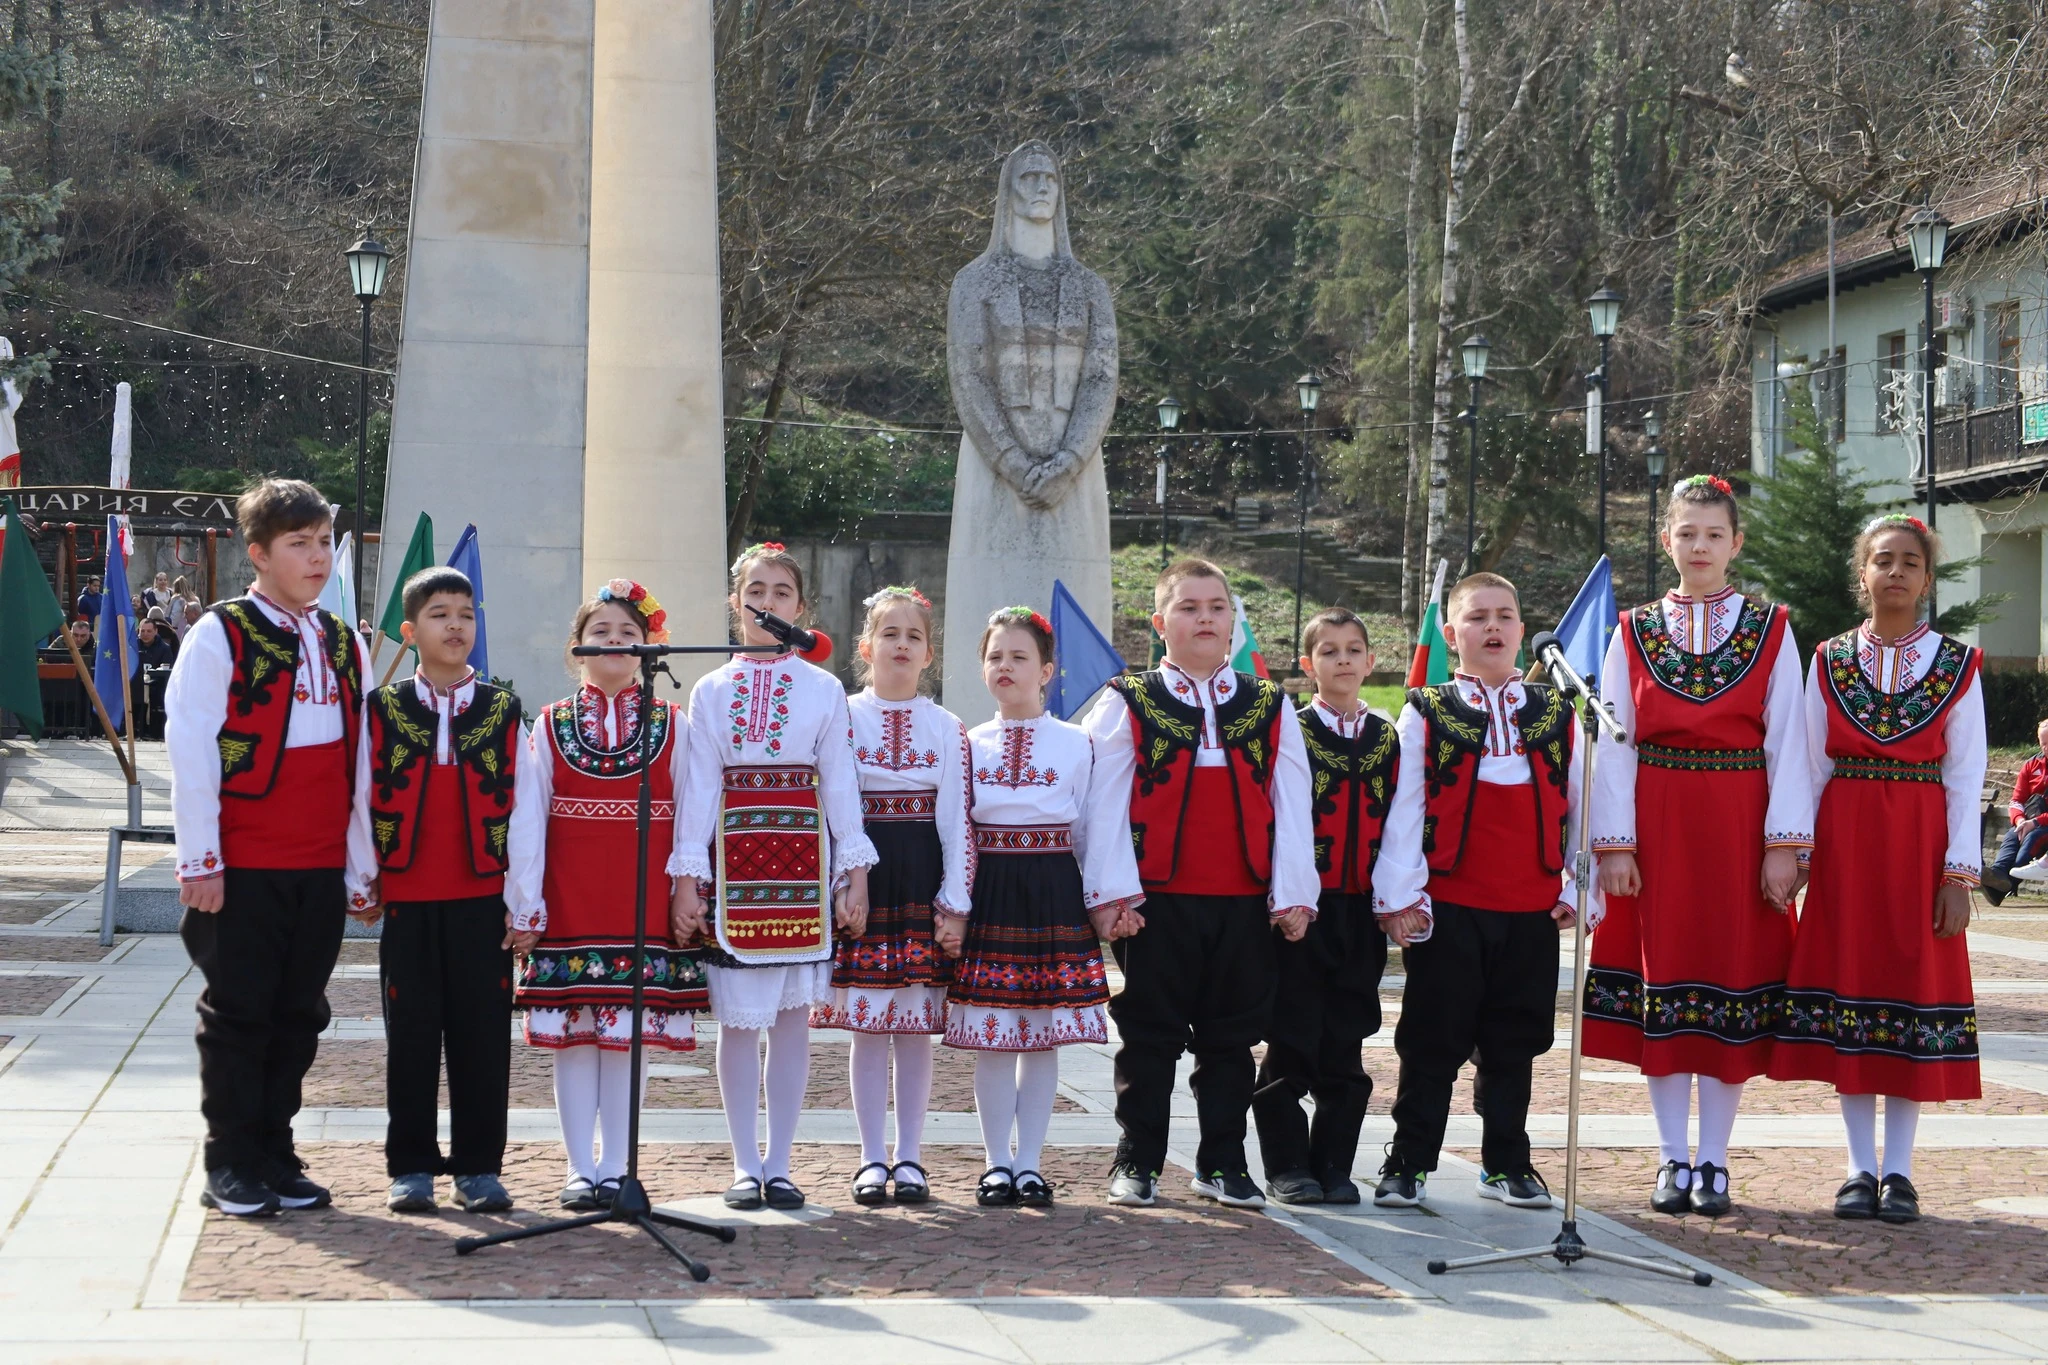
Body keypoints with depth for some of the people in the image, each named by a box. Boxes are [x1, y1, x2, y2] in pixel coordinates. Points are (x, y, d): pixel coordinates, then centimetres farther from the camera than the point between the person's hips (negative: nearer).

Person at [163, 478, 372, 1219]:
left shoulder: (343, 644, 11)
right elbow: (190, 751, -8)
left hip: (320, 867, 5)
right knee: (238, 1015, 2)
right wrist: (200, 860, -11)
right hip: (243, 869, -5)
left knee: (298, 1016, 9)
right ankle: (230, 1166, 11)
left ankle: (275, 1155, 20)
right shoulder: (221, 637, -5)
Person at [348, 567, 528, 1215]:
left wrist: (525, 906, 0)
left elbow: (519, 809, 3)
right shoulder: (384, 708, 4)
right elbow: (365, 801, 6)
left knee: (482, 1035, 2)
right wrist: (362, 885, 1)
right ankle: (411, 1167, 14)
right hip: (407, 902, 0)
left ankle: (479, 1167, 12)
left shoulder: (502, 710, 5)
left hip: (483, 901, 0)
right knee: (411, 1035, 5)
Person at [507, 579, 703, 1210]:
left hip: (644, 905, 0)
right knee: (574, 1035, 2)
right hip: (568, 904, 0)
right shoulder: (549, 726, 7)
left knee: (631, 1034, 1)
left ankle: (616, 1168, 10)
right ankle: (581, 1170, 10)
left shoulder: (672, 725, 7)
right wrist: (525, 902, -5)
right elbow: (526, 819, 2)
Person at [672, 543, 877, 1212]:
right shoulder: (712, 691, 6)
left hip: (802, 858, 0)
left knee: (793, 1015, 3)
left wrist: (855, 874, -2)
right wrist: (687, 877, -3)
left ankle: (779, 1164, 12)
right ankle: (745, 1165, 11)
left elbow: (840, 785, 4)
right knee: (737, 1017, 1)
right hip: (734, 858, 0)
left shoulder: (824, 690, 6)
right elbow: (700, 787, 3)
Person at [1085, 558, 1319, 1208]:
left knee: (1230, 1038, 9)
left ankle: (1222, 1164, 19)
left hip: (1244, 904, 2)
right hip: (1156, 903, -2)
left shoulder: (1269, 706, 9)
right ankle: (1137, 1164, 15)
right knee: (1149, 1038, 5)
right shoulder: (1127, 704, 2)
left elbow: (1290, 806, 6)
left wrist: (1294, 893, -1)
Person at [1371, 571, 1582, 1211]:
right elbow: (1403, 809, -2)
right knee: (1433, 1044, 2)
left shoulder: (1556, 714, 9)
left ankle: (1505, 1164, 20)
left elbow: (1576, 808, 10)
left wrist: (1576, 890, 5)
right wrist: (1399, 896, -7)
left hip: (1532, 911, 3)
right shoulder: (1426, 714, 1)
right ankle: (1408, 1164, 10)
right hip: (1446, 907, -3)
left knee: (1514, 1044, 10)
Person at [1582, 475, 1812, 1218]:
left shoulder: (1770, 630, 4)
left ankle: (1713, 1162, 8)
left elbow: (1787, 740, -1)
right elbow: (1614, 744, 3)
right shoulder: (1634, 633, 6)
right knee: (1660, 977, 2)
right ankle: (1673, 1159, 12)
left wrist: (1784, 843, -9)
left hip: (1738, 829, -1)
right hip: (1657, 828, 1)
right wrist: (1614, 843, -5)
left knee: (1733, 978, 0)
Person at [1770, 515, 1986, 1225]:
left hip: (1920, 846, -1)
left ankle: (1898, 1171, 8)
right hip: (1844, 842, 1)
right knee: (1848, 981, 2)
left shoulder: (1957, 664, 2)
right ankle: (1861, 1167, 10)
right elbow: (1810, 768, 6)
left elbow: (1966, 778, 0)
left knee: (1914, 982, 0)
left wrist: (1958, 873, -6)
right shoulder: (1829, 661, 6)